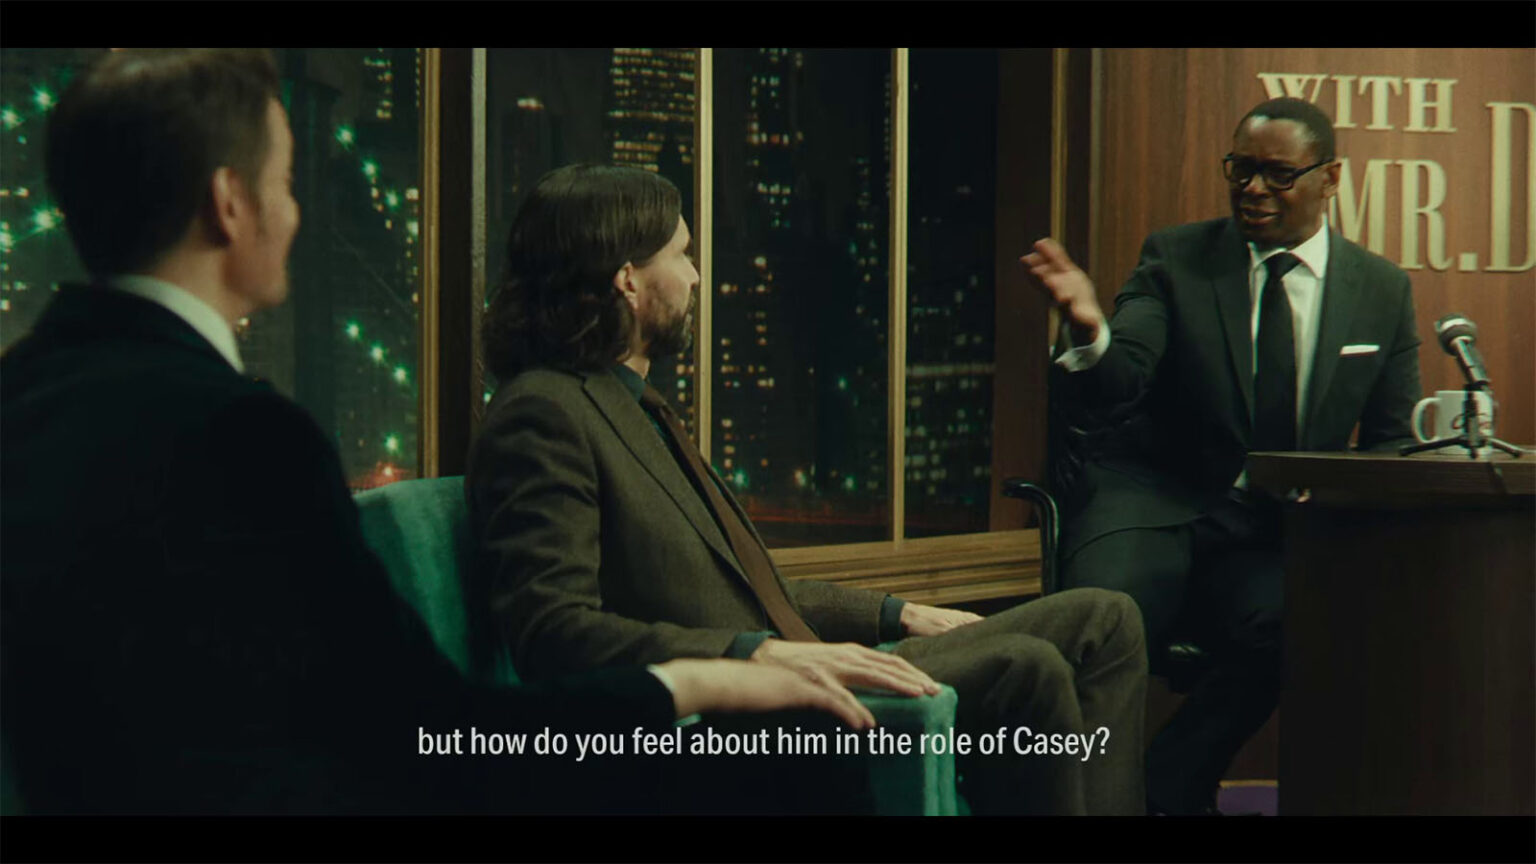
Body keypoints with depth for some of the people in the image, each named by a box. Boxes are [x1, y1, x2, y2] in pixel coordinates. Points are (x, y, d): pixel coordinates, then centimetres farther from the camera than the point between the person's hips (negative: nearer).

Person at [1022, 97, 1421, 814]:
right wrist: (1089, 332, -33)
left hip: (1277, 534, 2)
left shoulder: (1383, 290, 10)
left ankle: (1164, 789, -11)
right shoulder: (1174, 259, 4)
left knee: (1279, 629, -33)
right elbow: (1113, 396, -9)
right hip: (1155, 504, -1)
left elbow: (1392, 440, 15)